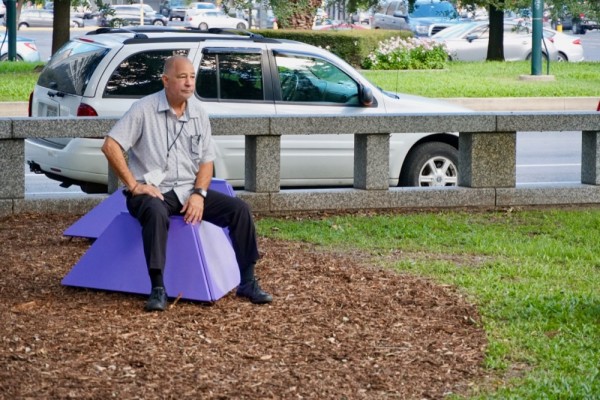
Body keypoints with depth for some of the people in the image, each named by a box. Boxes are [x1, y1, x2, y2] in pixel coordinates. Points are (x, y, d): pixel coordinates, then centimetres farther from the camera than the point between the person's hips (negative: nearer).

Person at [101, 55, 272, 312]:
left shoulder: (198, 113, 8)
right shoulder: (144, 109, -9)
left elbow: (206, 160, 11)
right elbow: (110, 146, -14)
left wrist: (199, 194, -8)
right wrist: (134, 185, -17)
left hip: (188, 191, 5)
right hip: (152, 192, -5)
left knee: (239, 209, -12)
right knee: (156, 214, -40)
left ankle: (247, 283, -4)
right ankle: (158, 290, -36)